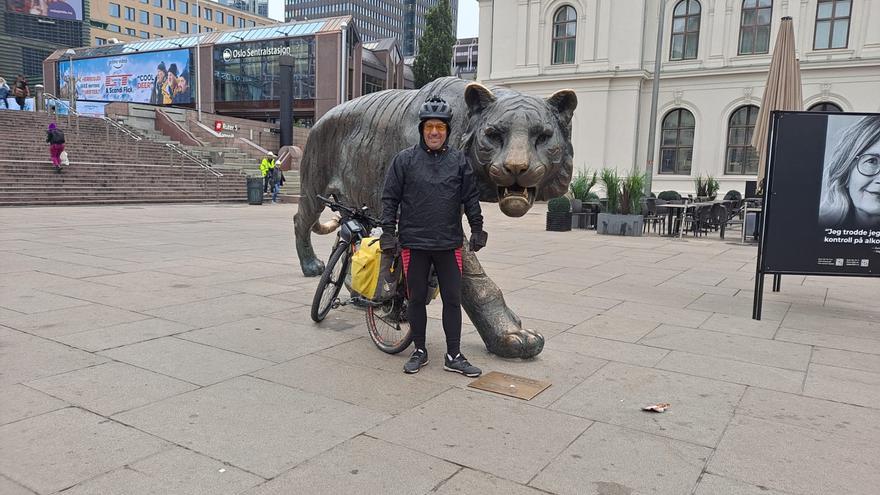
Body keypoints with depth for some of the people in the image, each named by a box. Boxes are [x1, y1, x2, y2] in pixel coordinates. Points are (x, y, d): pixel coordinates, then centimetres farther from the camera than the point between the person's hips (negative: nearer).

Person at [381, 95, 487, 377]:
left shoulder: (459, 160, 5)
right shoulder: (405, 159, 0)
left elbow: (471, 198, 9)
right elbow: (390, 198, 1)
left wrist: (477, 229, 7)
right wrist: (388, 231, -5)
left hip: (449, 244, 1)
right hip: (414, 243, -1)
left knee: (452, 300, 5)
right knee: (416, 299, 9)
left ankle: (454, 356, 16)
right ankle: (419, 351, 24)